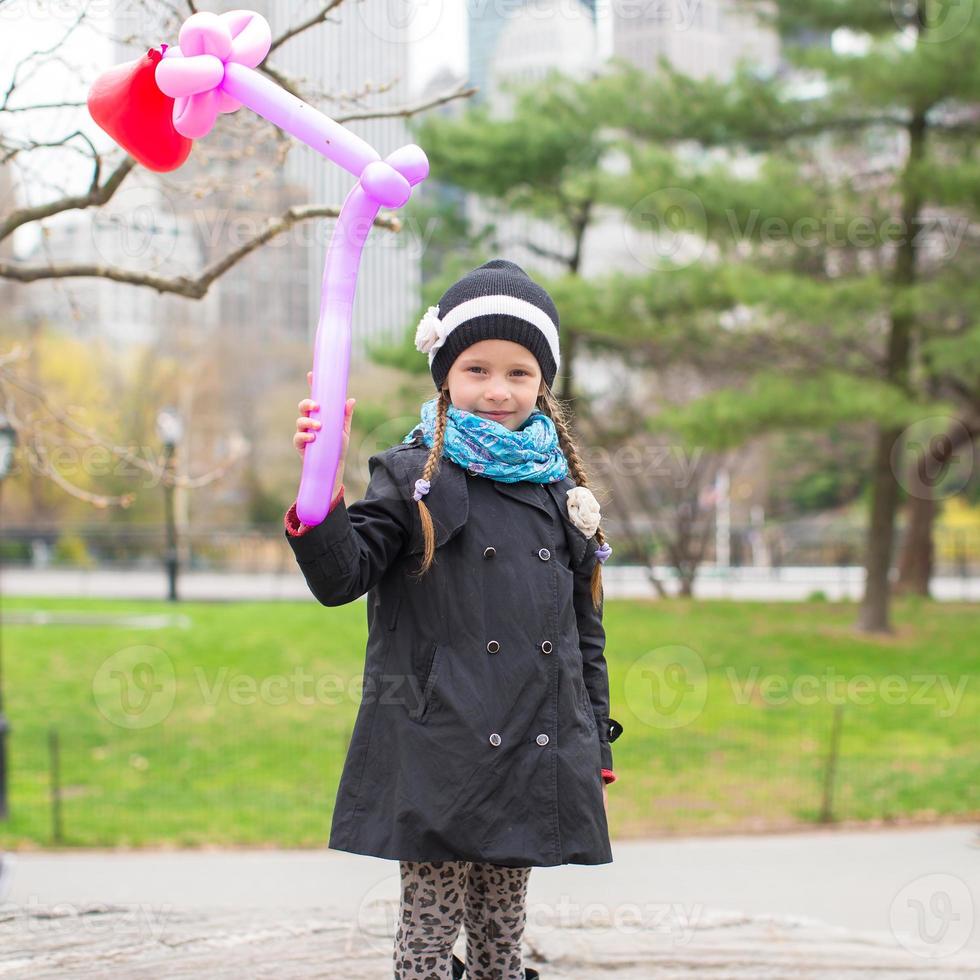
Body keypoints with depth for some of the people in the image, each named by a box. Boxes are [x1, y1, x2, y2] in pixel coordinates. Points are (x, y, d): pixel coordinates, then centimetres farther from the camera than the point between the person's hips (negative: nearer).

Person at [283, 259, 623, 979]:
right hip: (438, 756, -4)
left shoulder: (560, 489, 12)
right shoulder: (415, 477, 0)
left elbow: (585, 627, 17)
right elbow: (340, 578, -11)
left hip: (536, 756, 4)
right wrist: (324, 491, -28)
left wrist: (597, 749, 14)